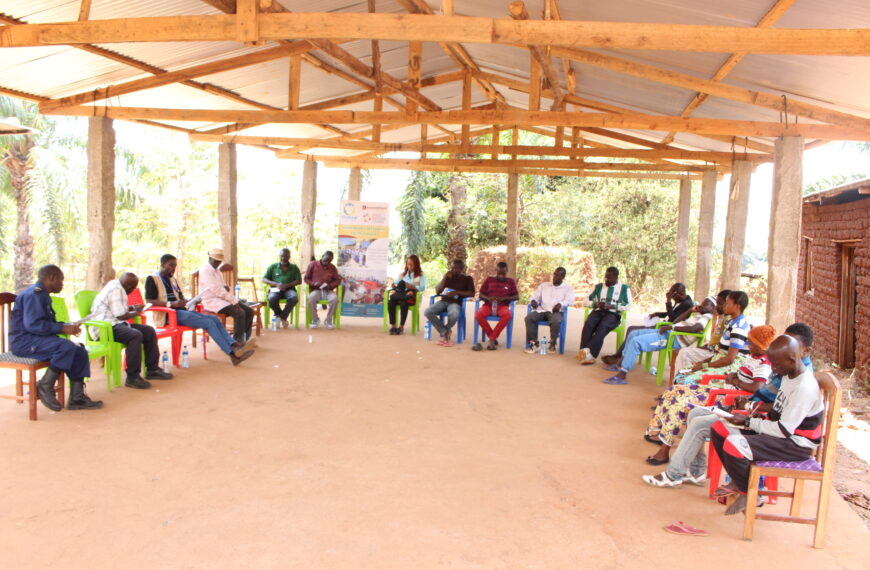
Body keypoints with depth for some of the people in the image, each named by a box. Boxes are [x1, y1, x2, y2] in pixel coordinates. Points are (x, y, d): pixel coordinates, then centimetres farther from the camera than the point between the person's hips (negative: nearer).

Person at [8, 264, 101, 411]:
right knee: (66, 346, -31)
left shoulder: (42, 295, 17)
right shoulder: (33, 294, -15)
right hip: (24, 342, -10)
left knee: (80, 352, -4)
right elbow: (33, 324, -25)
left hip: (35, 338, 10)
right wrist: (63, 328, -21)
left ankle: (77, 397, -4)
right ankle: (45, 386, -15)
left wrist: (68, 326, 2)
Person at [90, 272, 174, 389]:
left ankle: (152, 370, 8)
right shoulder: (116, 290, -17)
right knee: (135, 335, -34)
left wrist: (133, 308, 14)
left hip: (115, 323, 11)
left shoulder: (117, 287, 16)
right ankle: (132, 377, -29)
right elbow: (121, 315, -21)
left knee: (149, 331, 4)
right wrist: (136, 313, -3)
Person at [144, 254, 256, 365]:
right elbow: (149, 301, -13)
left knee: (214, 319, -15)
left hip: (181, 311, 8)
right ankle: (232, 353, -31)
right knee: (208, 322, -25)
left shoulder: (172, 279, 24)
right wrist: (171, 304, -25)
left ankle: (235, 346, -32)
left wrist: (189, 301, 4)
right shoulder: (152, 279, -1)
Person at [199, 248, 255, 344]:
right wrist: (234, 301, -21)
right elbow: (216, 290, -20)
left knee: (249, 311, -6)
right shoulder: (205, 270, -12)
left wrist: (226, 287, -4)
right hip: (212, 301, -9)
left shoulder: (217, 271, 18)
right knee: (239, 313, -27)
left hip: (222, 298, 9)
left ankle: (245, 339, 1)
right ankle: (238, 342, -18)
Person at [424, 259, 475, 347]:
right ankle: (445, 333, -15)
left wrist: (457, 292, -15)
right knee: (427, 312, -25)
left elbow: (472, 293, -6)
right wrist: (445, 277, -2)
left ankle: (445, 332, -6)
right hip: (443, 301, 4)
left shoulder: (467, 278, 5)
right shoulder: (448, 277, 15)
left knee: (453, 314, -40)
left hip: (455, 303, -4)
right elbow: (437, 291, 7)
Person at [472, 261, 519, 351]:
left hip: (503, 305, -1)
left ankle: (492, 339, -25)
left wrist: (505, 298, -12)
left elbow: (517, 296, 7)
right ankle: (494, 339, -16)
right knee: (478, 315, -32)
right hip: (489, 304, 1)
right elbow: (481, 294, 12)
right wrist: (488, 298, -12)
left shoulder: (511, 282, 12)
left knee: (507, 315, -37)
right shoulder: (488, 280, 13)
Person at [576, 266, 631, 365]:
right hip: (598, 311, 3)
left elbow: (628, 305, 1)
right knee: (588, 324, -32)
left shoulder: (624, 288, 13)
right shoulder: (598, 286, 21)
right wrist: (596, 304, -4)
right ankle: (586, 354, -40)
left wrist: (611, 306, -11)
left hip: (613, 314, -3)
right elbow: (585, 301, 17)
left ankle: (590, 352, -46)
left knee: (602, 326, -36)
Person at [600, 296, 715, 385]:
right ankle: (620, 364, 16)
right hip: (668, 333, 11)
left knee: (636, 341, -25)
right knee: (634, 333, 17)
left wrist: (671, 327, -25)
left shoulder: (707, 318, -5)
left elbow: (694, 328, -26)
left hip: (675, 339, -11)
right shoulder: (698, 315, 26)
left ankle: (621, 375, -24)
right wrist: (691, 310, 20)